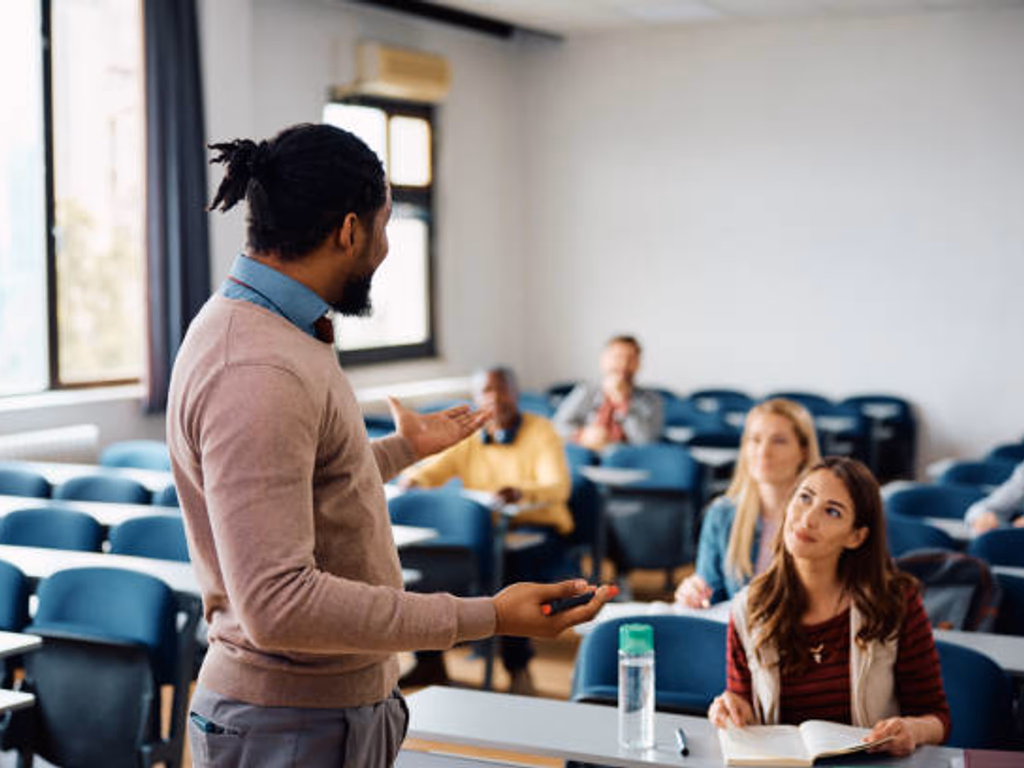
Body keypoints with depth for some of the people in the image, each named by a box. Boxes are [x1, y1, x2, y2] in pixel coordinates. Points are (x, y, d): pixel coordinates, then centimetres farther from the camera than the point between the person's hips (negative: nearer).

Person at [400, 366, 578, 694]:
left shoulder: (541, 431, -3)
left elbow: (559, 486, -18)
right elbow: (433, 469, 1)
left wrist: (521, 493, -40)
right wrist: (413, 479, -25)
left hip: (536, 528, -4)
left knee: (514, 561, -37)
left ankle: (518, 667, -26)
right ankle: (429, 660, -10)